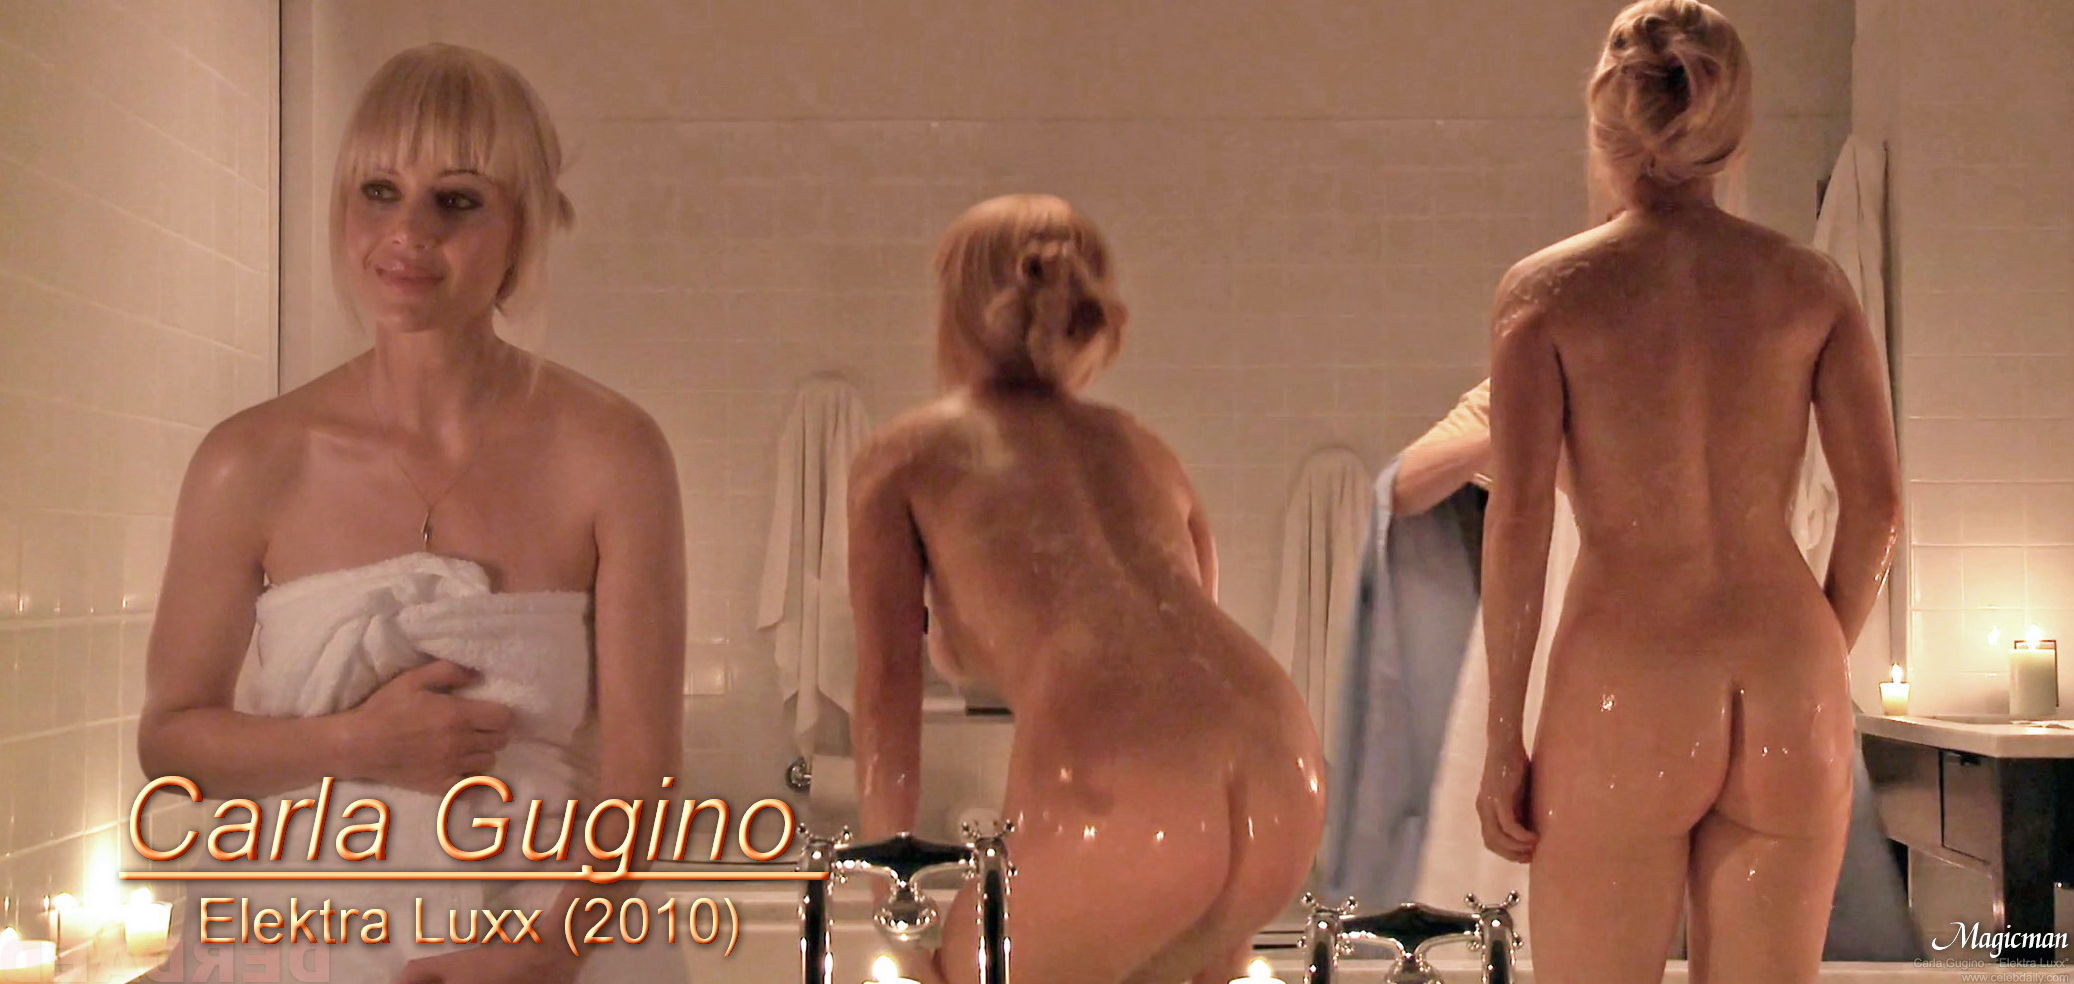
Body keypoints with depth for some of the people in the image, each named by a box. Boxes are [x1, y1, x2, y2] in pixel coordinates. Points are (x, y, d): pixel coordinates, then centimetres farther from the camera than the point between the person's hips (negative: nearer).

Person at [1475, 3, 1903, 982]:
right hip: (1786, 678, 3)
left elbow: (1518, 516, -9)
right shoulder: (1809, 281, 5)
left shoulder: (1547, 288, -2)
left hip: (1624, 685, -3)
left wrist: (1502, 736, -4)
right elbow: (1876, 501, 2)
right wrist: (1819, 663, 16)